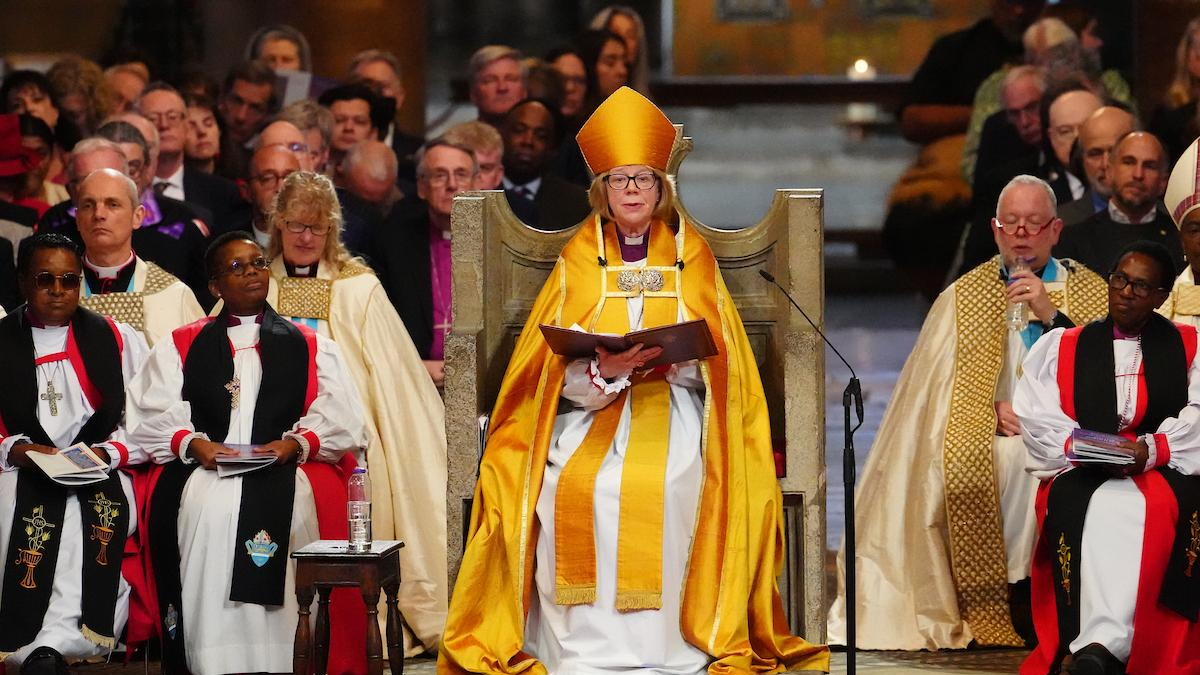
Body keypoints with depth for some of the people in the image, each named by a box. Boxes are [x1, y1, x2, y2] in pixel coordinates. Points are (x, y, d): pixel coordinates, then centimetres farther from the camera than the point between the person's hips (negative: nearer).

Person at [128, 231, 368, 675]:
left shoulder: (312, 347, 23)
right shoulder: (180, 347, 24)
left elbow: (339, 417, 8)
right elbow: (153, 415, 10)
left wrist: (295, 443, -11)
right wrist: (194, 443, -10)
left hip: (286, 471, 0)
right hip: (204, 470, 1)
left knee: (277, 505, -35)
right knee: (209, 507, -34)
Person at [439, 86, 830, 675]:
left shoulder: (692, 257, 12)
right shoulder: (579, 261, 11)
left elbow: (718, 360, 6)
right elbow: (556, 372, 1)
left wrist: (674, 359, -15)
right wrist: (604, 369, -19)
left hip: (674, 405, 0)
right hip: (589, 412, 1)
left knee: (665, 481, -31)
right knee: (577, 485, -30)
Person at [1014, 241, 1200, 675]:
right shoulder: (1059, 348, 19)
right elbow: (1036, 417, 6)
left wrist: (1152, 449, -17)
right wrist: (1078, 448, -14)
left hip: (1165, 472, -1)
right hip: (1081, 477, 1)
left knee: (1136, 507, -37)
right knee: (1105, 508, -37)